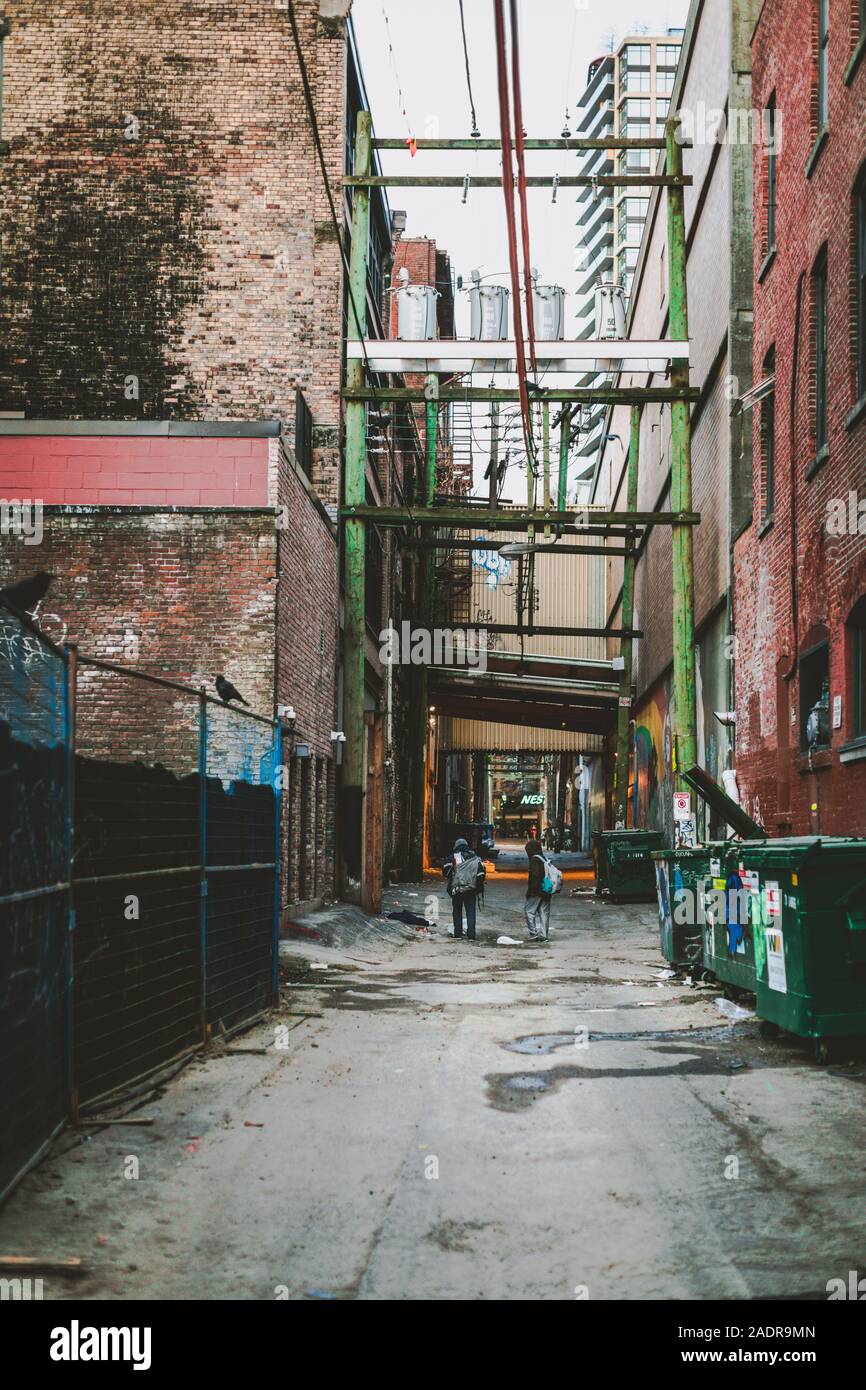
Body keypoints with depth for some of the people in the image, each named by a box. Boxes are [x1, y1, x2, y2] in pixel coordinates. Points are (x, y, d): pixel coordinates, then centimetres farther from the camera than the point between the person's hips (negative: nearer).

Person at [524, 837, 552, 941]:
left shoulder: (534, 859, -12)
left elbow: (534, 875, -19)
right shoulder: (545, 859, 13)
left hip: (536, 891, -8)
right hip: (546, 892, 8)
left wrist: (530, 889, -15)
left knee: (528, 910, -1)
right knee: (544, 912, 10)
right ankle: (543, 934, 10)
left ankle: (533, 933, -7)